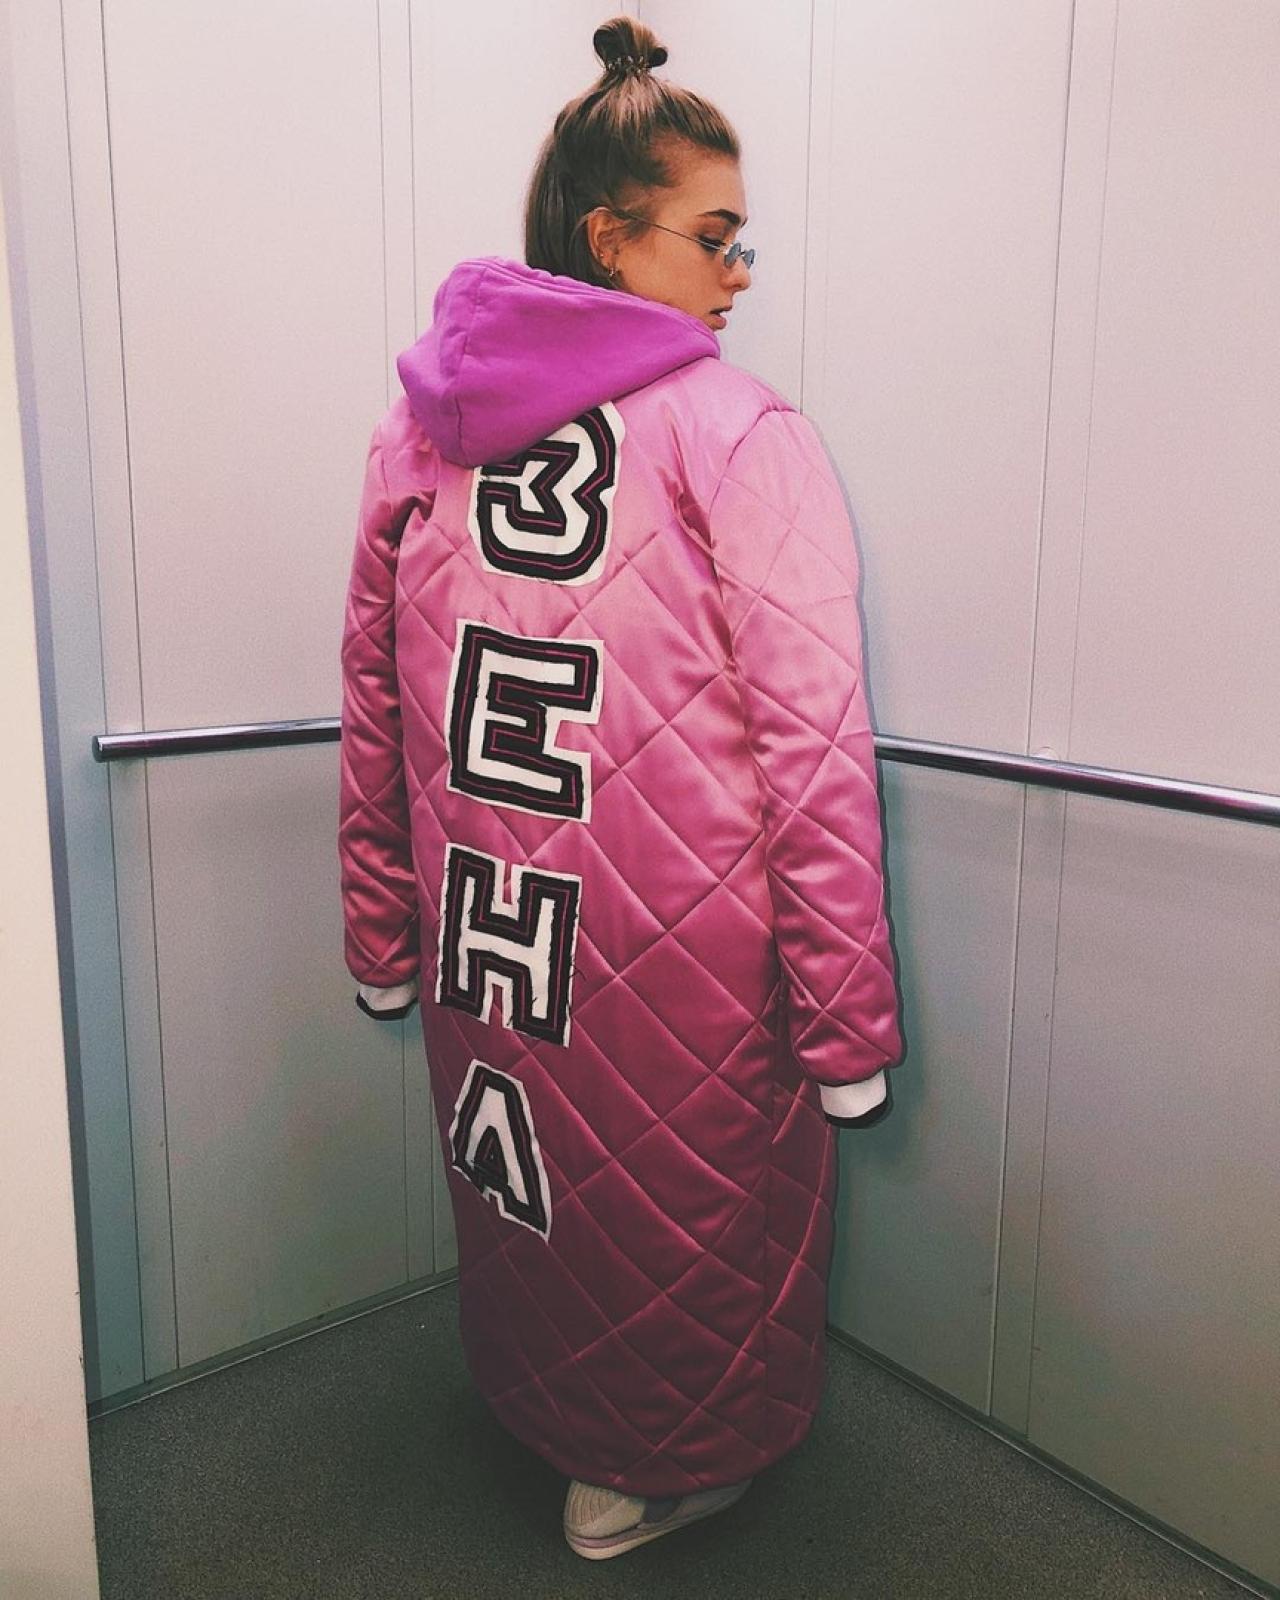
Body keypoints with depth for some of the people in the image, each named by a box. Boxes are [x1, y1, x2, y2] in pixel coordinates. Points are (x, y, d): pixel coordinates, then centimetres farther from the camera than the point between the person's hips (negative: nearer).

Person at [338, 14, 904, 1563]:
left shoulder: (420, 423, 4)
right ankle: (652, 1469, 45)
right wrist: (847, 1024, -8)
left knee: (523, 1209, 27)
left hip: (477, 942, 6)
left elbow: (372, 706, 8)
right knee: (680, 1211, 20)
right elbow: (813, 752, -16)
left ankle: (541, 1412, 55)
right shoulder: (742, 436, -13)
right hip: (681, 962, -5)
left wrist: (384, 933, 18)